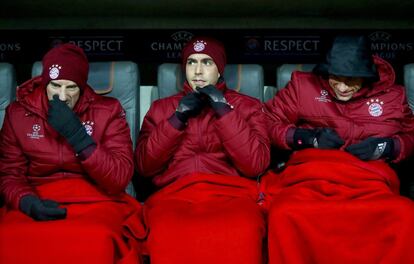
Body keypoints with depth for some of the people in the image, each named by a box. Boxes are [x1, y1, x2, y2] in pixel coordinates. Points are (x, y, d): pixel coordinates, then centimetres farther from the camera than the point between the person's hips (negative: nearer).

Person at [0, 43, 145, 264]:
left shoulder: (108, 111, 1)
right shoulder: (18, 113, 6)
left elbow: (120, 179, -7)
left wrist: (78, 137, -17)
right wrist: (28, 202, -15)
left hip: (96, 201, -1)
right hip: (37, 203, 2)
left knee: (95, 243, -37)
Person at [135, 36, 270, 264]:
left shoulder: (247, 106, 16)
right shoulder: (161, 108, 20)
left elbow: (256, 164, 1)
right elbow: (144, 166, 9)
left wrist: (223, 109, -3)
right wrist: (177, 118, 0)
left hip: (231, 193, 0)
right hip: (174, 195, 1)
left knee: (241, 234, -36)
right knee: (166, 235, -35)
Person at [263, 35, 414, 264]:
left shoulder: (391, 95, 18)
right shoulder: (304, 85, 15)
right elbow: (269, 122, 16)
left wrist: (385, 147, 4)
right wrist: (309, 137, 0)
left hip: (369, 180, 1)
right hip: (310, 176, -1)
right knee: (285, 215, -39)